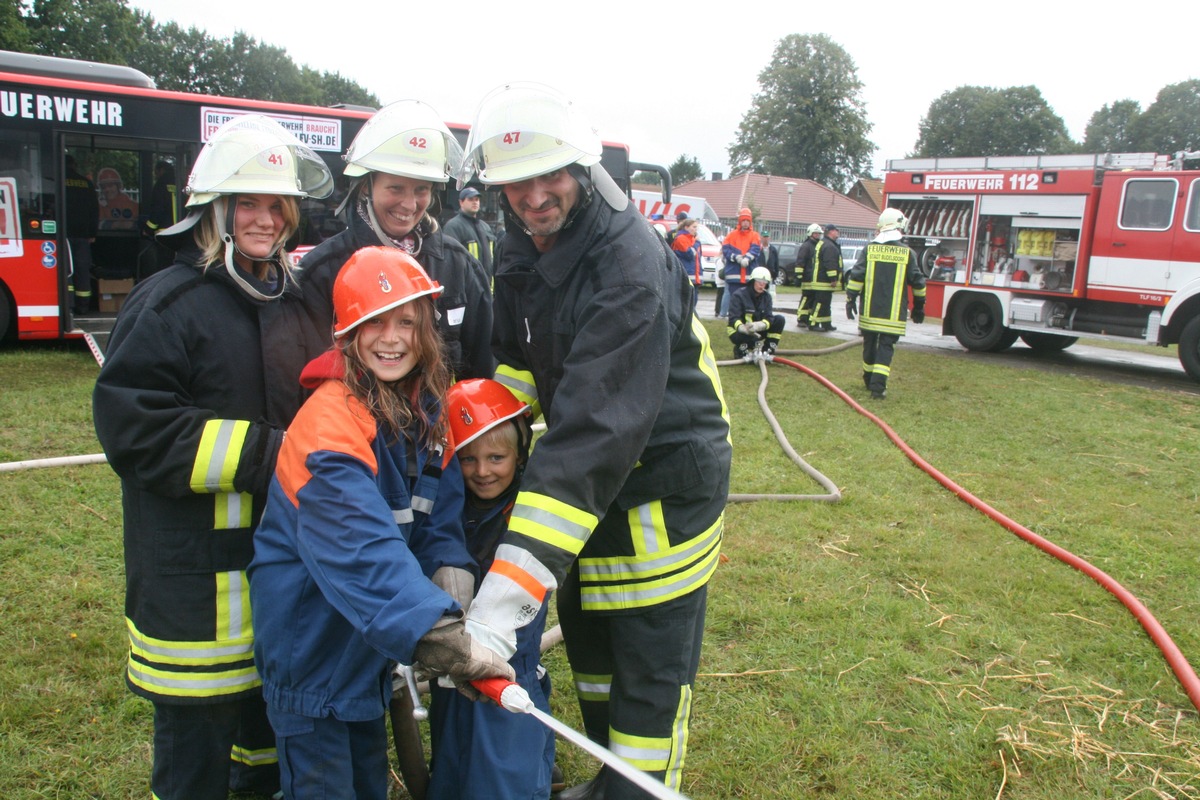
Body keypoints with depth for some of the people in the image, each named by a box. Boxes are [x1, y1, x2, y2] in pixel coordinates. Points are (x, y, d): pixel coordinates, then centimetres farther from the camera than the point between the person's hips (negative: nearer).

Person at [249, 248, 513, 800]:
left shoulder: (429, 409, -3)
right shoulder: (332, 417, -28)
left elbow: (440, 521, -6)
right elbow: (361, 546, -39)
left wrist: (452, 578, -25)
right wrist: (441, 637, -46)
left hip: (367, 636, 7)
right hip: (308, 631, -7)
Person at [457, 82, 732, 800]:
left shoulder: (631, 262, -29)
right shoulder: (523, 255, -1)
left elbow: (597, 425, -37)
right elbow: (515, 370, 7)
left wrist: (506, 598, -41)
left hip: (667, 481, -8)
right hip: (588, 479, 8)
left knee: (649, 683, 1)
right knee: (588, 641, 23)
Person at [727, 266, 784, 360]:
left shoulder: (766, 296, -2)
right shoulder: (739, 295, -17)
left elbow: (769, 318, -14)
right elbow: (733, 318, -25)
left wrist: (758, 325, -38)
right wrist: (743, 328, -47)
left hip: (757, 330, 5)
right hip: (738, 332, -5)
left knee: (779, 319, -14)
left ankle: (768, 350, -9)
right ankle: (740, 349, -4)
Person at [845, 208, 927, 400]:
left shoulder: (869, 249, 2)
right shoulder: (907, 253, 0)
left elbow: (856, 276, -5)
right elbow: (918, 282, 4)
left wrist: (850, 299, 0)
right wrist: (919, 307, 14)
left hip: (870, 310, 2)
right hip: (893, 313, -2)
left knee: (869, 344, 15)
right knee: (886, 346, -1)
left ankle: (869, 379, 30)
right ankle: (878, 385, -13)